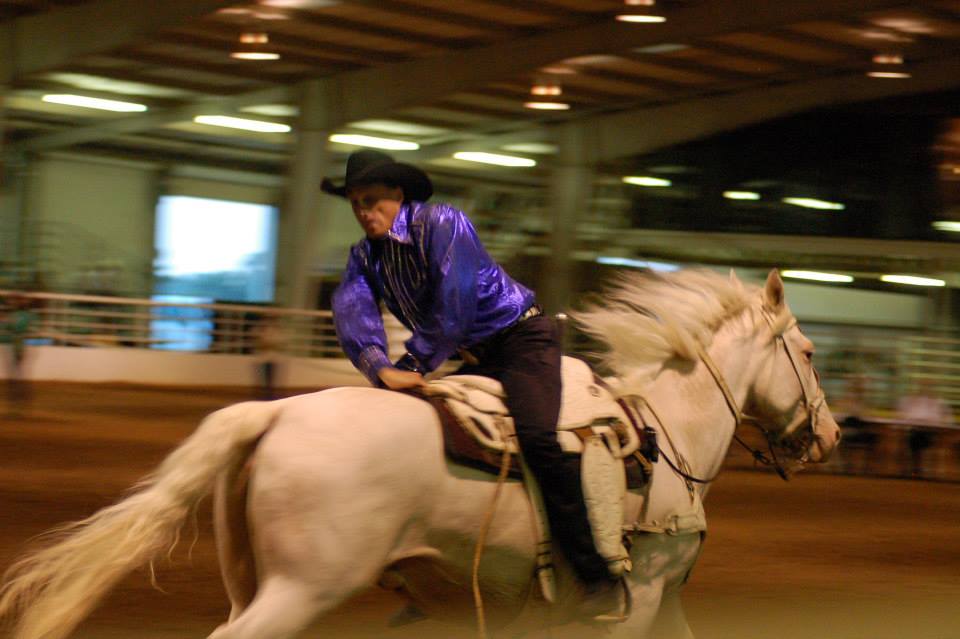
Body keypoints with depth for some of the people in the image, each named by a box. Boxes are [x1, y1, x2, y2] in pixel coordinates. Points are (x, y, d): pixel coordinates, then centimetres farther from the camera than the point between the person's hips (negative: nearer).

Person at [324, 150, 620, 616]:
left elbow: (453, 306, -24)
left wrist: (414, 365, -19)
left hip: (522, 337, -8)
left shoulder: (442, 223, -17)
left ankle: (597, 576, -27)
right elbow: (352, 309, -16)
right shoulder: (365, 256, 3)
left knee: (536, 437, -29)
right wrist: (380, 367, -34)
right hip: (475, 356, 8)